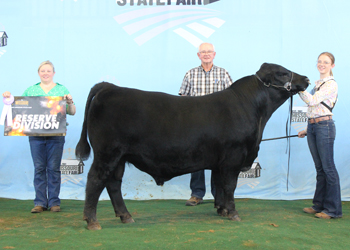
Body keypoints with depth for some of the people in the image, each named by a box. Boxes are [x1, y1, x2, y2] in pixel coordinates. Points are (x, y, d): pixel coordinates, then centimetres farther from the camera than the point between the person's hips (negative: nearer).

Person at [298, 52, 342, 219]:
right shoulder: (318, 84, 18)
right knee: (319, 168, 12)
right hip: (312, 127, 8)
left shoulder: (331, 84, -8)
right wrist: (307, 130, 19)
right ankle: (319, 205, 19)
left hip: (324, 127, -8)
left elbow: (312, 101, -18)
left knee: (328, 168, -5)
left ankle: (333, 209, 1)